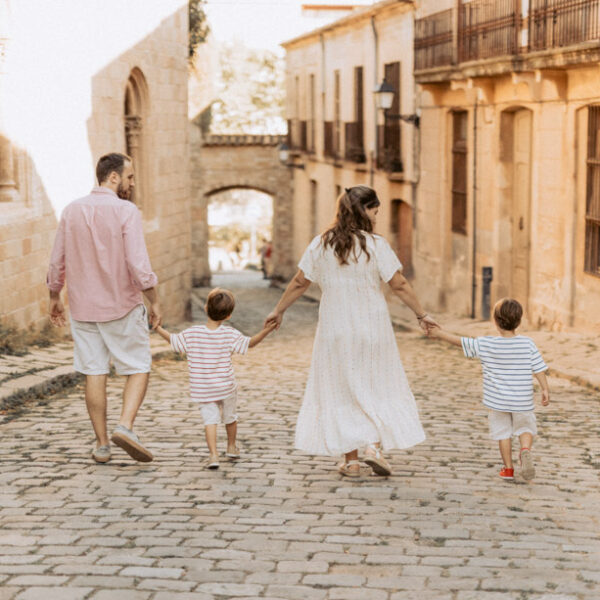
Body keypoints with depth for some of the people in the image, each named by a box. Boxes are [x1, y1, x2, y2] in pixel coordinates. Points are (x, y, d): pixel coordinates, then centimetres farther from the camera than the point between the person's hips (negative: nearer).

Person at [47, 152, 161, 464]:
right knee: (138, 370, 8)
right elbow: (139, 264, -20)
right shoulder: (126, 212, -13)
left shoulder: (71, 211, 2)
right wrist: (154, 302, -9)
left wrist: (54, 299, 19)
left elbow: (57, 263, 6)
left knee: (94, 373, 10)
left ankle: (101, 444, 13)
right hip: (123, 307, -4)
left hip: (83, 307, 4)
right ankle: (125, 427, -11)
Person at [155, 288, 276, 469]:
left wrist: (158, 327, 14)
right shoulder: (230, 335, -12)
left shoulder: (192, 333, -10)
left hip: (202, 390, -1)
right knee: (230, 417, 22)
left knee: (210, 419, -1)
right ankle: (232, 447, 40)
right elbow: (250, 343, -6)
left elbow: (172, 340, 2)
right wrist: (266, 331, -3)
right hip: (226, 386, 1)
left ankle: (213, 454, -17)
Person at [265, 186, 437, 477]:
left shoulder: (321, 244, -1)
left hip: (335, 328, 2)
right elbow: (399, 285, -7)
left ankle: (350, 459, 10)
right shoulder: (376, 245, -9)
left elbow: (299, 282, 3)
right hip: (371, 326, -2)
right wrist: (421, 314, 5)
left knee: (341, 391, 10)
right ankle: (375, 445, -3)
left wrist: (278, 310, 16)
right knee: (379, 387, 13)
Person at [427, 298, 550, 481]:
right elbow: (539, 369, -6)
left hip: (498, 400, 0)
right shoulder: (528, 344, -7)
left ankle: (508, 468, 14)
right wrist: (545, 390, 3)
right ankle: (525, 450, -12)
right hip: (522, 400, 0)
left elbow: (461, 342, -2)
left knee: (503, 431, 13)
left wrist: (440, 334, 10)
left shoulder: (486, 344, -10)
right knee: (525, 427, 17)